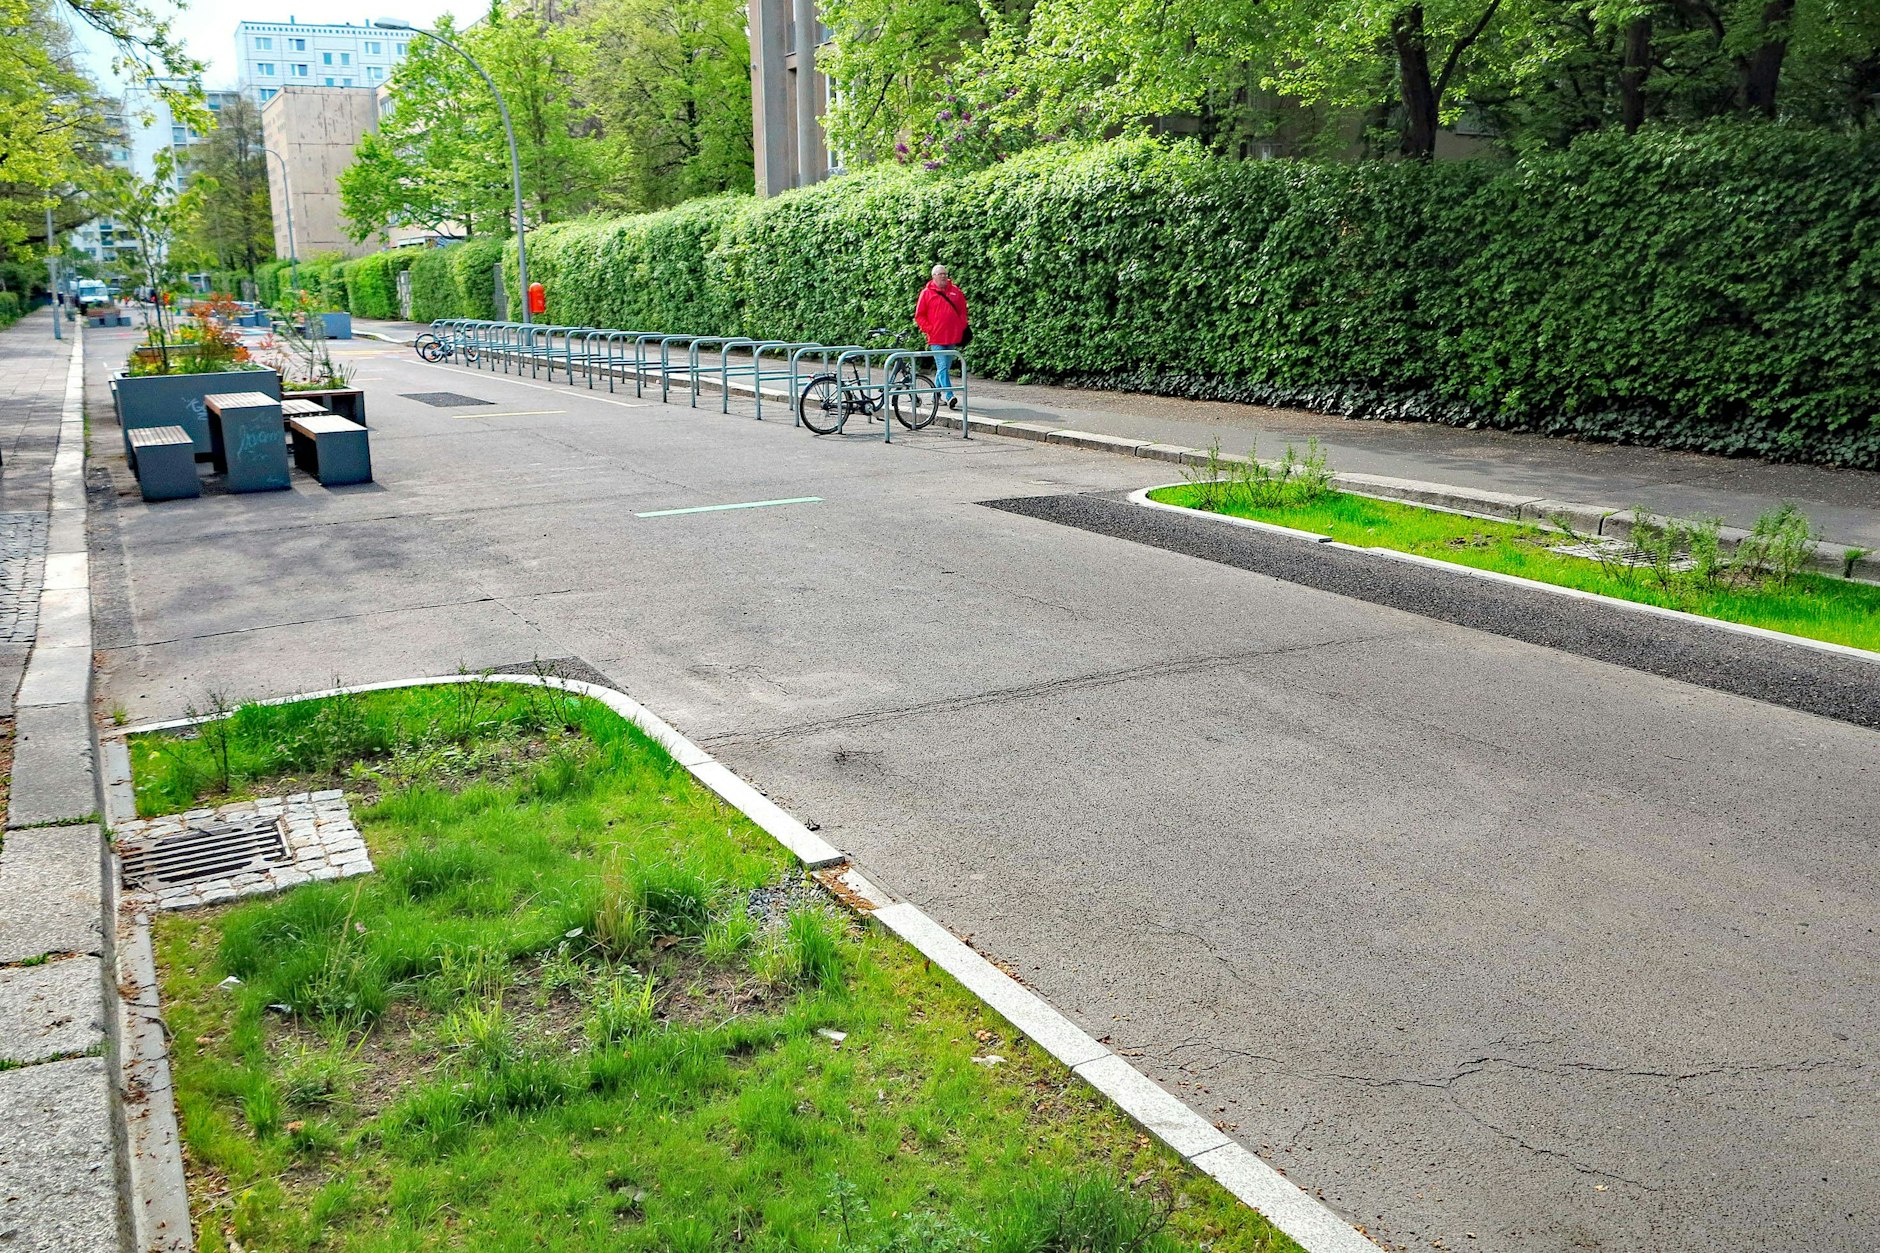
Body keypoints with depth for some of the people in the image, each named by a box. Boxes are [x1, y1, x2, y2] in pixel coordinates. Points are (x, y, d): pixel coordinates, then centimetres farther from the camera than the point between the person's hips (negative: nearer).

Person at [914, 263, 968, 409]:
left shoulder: (956, 292, 10)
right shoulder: (927, 293, 0)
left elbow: (963, 311, 20)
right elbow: (919, 315, 2)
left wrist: (962, 328, 10)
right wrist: (929, 329, -6)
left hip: (952, 338, 5)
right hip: (936, 338, -5)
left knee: (945, 368, 12)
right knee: (943, 367, -13)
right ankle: (950, 396, -20)